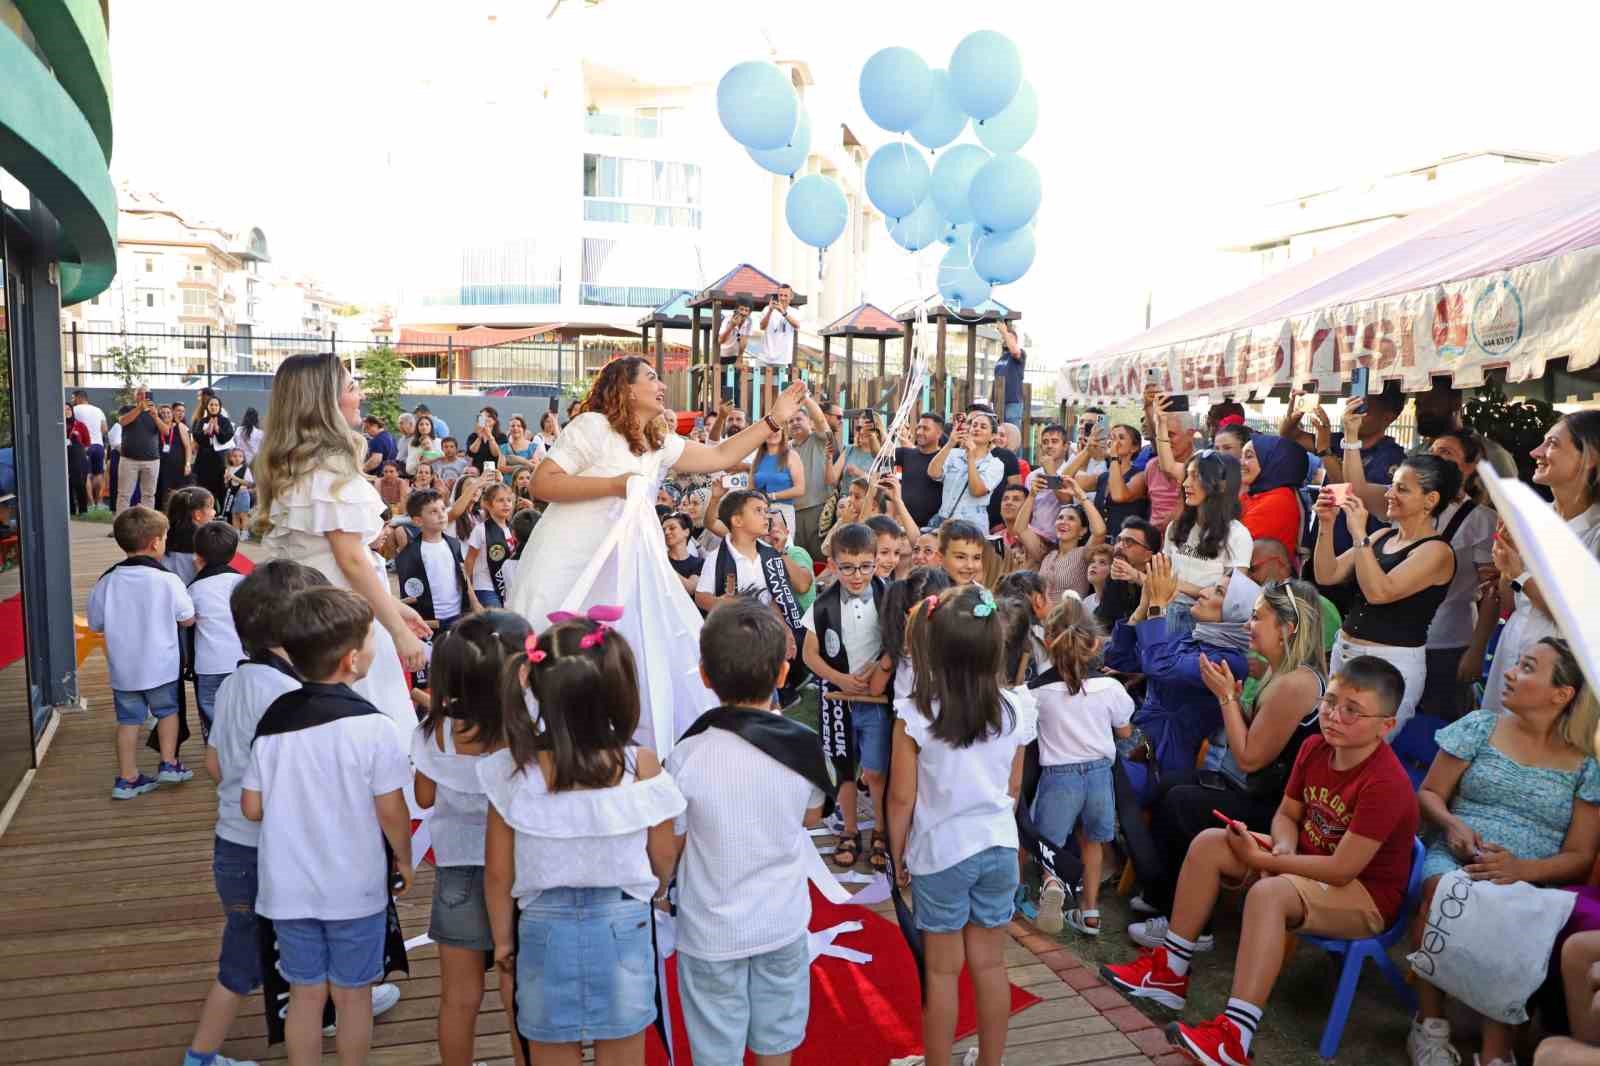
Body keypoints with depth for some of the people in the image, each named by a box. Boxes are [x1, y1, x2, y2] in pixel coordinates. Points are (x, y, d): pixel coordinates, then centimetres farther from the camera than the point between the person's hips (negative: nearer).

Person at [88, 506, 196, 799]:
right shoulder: (168, 580, -16)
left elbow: (96, 624, 3)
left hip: (122, 668, 3)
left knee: (128, 720, 13)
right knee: (167, 711, 19)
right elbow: (187, 620, -7)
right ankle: (169, 764, 21)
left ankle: (126, 779, 18)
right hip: (161, 666, -2)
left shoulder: (106, 582, -7)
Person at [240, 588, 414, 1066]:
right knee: (352, 995, 14)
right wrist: (404, 860, 2)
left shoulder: (273, 719, -4)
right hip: (355, 887, -4)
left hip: (288, 887, 4)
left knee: (305, 994, 18)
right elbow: (391, 811, -16)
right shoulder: (371, 725, -19)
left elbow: (252, 807, 1)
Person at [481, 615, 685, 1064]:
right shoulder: (641, 766, -17)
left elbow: (498, 871, -6)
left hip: (545, 927, 0)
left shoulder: (514, 771, -16)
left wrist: (502, 939, 11)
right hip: (623, 926, 0)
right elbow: (663, 858, -4)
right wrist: (654, 895, 19)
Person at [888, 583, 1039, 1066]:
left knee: (942, 970, 12)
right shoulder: (1015, 708, -8)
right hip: (999, 847, 3)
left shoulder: (915, 714, -20)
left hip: (940, 851, -3)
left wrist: (897, 855, 2)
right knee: (990, 964, 17)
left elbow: (902, 797, -12)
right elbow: (1013, 787, 4)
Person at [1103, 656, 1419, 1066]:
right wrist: (1283, 849, -14)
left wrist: (1261, 859, -23)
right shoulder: (1315, 748, -2)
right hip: (1309, 867, 9)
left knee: (1267, 893, -36)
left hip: (1366, 896, -9)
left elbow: (1342, 869, -28)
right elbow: (1287, 814, 9)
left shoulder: (1386, 785, -27)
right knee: (1209, 844, -5)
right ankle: (1170, 971, -1)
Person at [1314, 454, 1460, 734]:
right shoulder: (1383, 536, 10)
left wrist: (1359, 534, -23)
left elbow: (1378, 592, -24)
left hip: (1392, 662, -7)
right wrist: (1326, 525, -4)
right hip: (1344, 649, 7)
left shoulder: (1436, 551, -11)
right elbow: (1327, 575, 7)